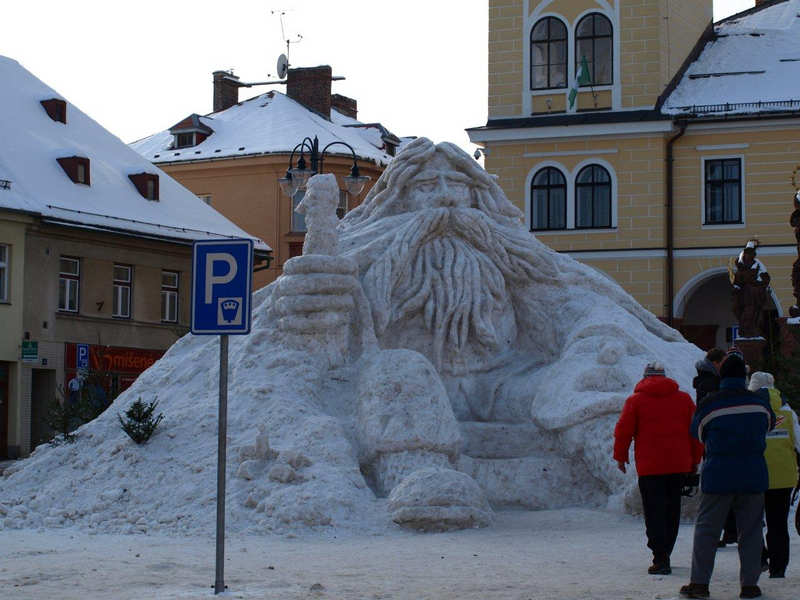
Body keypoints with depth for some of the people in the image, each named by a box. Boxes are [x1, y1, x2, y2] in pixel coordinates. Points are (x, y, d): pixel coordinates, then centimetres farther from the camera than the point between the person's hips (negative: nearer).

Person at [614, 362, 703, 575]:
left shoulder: (636, 400, -1)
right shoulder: (684, 398, 9)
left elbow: (623, 431, -2)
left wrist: (620, 457, 11)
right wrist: (695, 459, 18)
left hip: (650, 467, -4)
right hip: (679, 465, 4)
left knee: (654, 512, -3)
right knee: (672, 510, 15)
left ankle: (660, 559, -13)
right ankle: (664, 555, 22)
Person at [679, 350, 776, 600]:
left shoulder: (709, 404, -7)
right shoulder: (759, 402, 0)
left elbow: (697, 432, 9)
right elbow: (769, 423, 20)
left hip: (718, 476, -2)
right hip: (754, 476, 2)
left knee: (706, 529, 5)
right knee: (750, 530, 9)